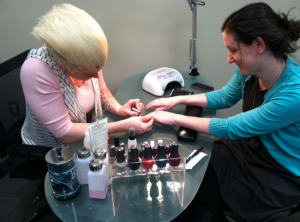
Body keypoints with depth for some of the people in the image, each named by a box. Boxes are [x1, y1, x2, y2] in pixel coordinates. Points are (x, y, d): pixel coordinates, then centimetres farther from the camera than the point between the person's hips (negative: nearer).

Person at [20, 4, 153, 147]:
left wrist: (118, 108, -15)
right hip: (49, 152, -5)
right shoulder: (35, 71, -31)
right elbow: (65, 133, -27)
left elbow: (101, 91, 3)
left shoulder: (84, 56, -17)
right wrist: (123, 125, -27)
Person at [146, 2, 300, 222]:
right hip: (252, 147, 6)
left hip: (282, 177, -6)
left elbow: (231, 128, -28)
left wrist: (175, 118, -21)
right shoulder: (250, 69, -13)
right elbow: (225, 97, 6)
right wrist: (178, 99, -4)